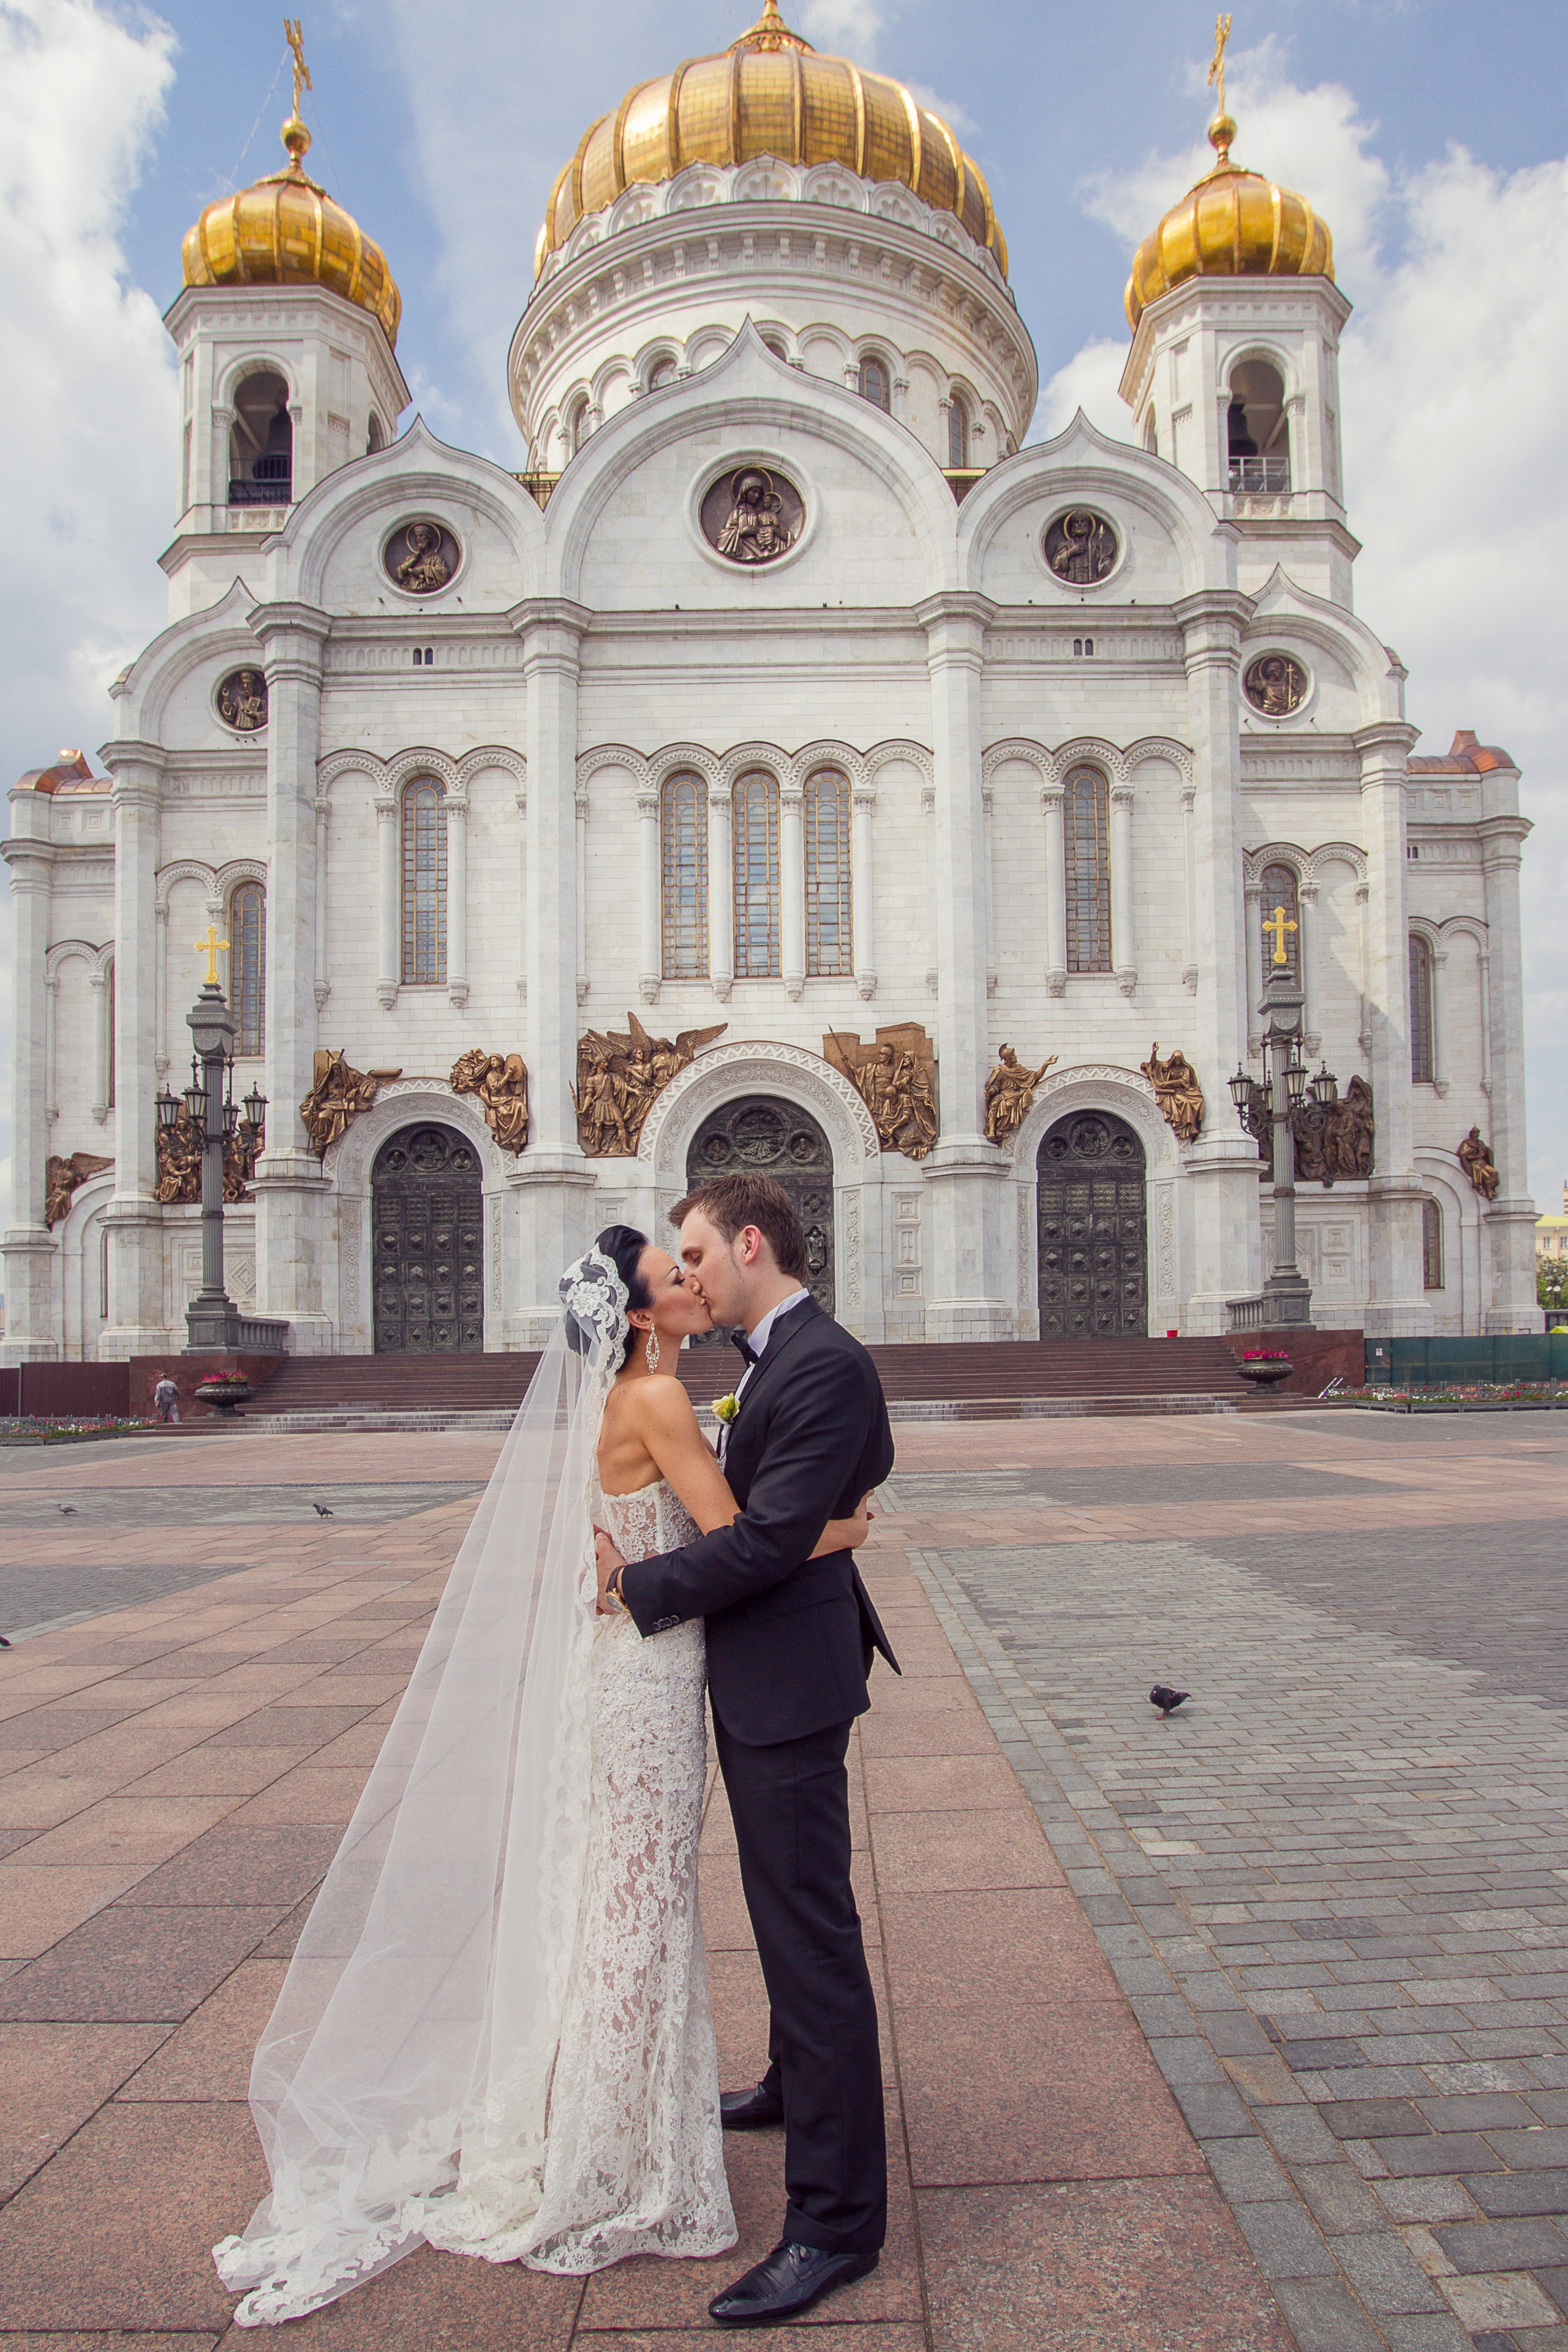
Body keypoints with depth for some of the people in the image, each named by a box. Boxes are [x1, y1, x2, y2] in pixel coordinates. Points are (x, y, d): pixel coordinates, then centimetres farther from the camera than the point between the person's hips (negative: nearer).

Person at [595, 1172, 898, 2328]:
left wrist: (638, 1583, -16)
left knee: (811, 1933, -2)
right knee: (788, 1914, 27)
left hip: (788, 1682, -11)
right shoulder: (782, 1357, 10)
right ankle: (797, 2084, 48)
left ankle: (836, 2218, 10)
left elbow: (771, 1535, -26)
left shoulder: (823, 1365, -21)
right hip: (762, 1679, 11)